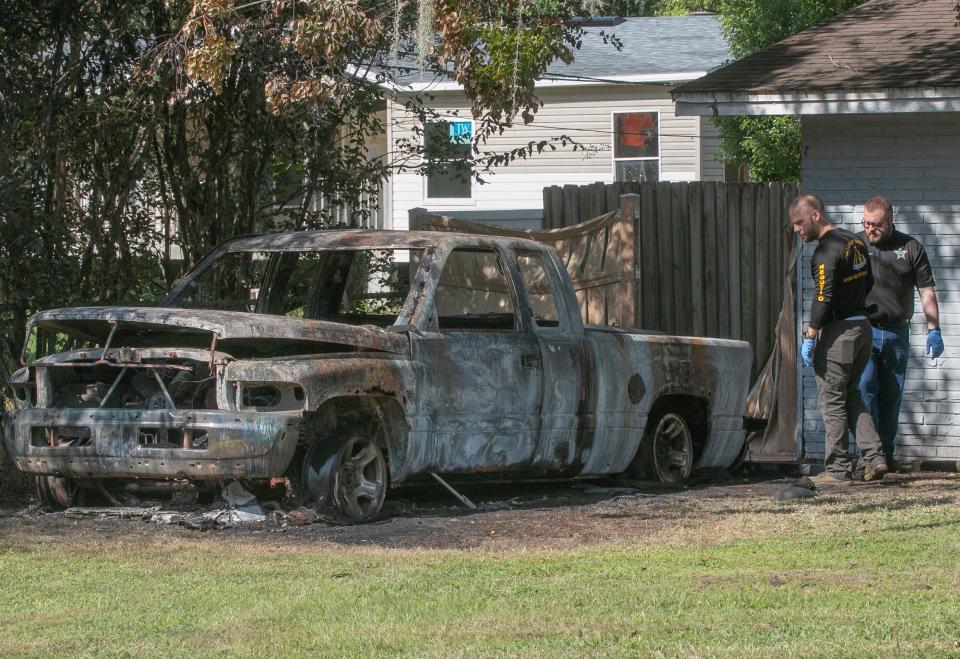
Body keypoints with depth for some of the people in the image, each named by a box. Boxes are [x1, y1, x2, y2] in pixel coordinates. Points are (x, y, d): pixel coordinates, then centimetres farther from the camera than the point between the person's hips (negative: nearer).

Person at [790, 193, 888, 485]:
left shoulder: (826, 250, -16)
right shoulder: (856, 242, 12)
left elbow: (823, 297, -22)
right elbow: (868, 283, 20)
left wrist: (810, 335, -20)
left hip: (838, 332, -9)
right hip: (863, 327, 9)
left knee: (832, 400, -1)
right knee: (851, 395, 18)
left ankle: (838, 469, 0)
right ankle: (874, 458, 8)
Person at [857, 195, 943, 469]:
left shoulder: (910, 248, 6)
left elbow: (927, 291, 8)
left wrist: (933, 330, 0)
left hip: (897, 333, 2)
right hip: (862, 331, -2)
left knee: (891, 396, 6)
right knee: (864, 389, -16)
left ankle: (886, 454, 15)